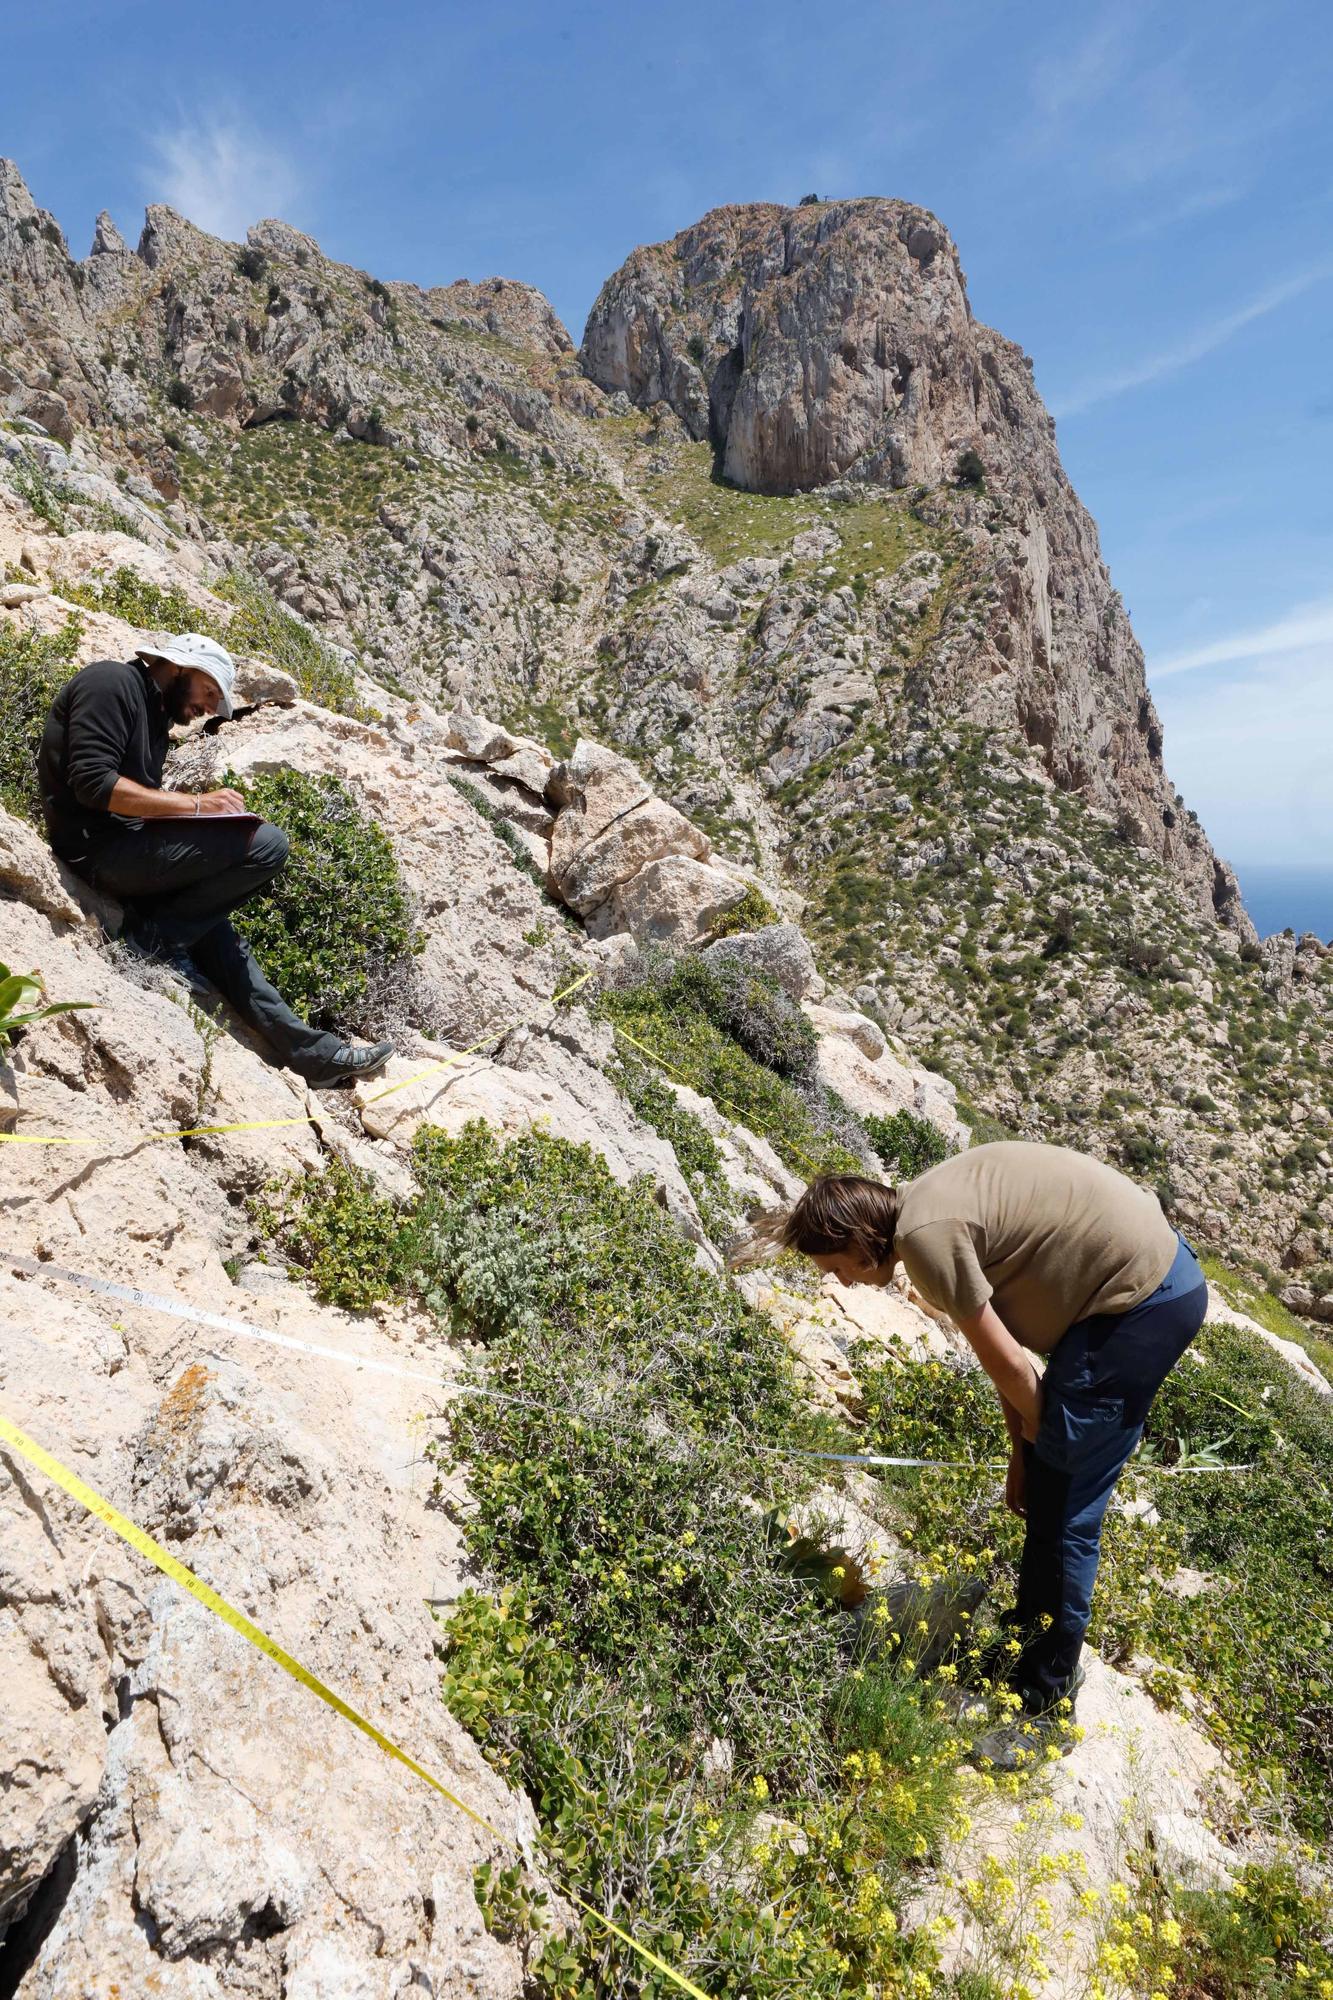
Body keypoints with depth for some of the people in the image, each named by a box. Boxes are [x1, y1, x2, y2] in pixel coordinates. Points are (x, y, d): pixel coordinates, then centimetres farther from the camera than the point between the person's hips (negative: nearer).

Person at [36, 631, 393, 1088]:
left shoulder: (154, 713, 22)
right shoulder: (111, 682, -6)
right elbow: (93, 784, -18)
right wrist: (194, 804, -17)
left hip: (124, 850, 10)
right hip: (99, 848, -10)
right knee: (267, 844, -17)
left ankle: (313, 1053, 15)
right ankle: (155, 937, -7)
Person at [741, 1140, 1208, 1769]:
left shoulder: (924, 1235, -22)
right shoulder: (928, 1210, 6)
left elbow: (1006, 1362, -14)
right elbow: (1003, 1345, 12)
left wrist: (1044, 1442, 4)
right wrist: (1024, 1450, 15)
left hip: (1142, 1299, -9)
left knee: (1062, 1510, 0)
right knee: (1045, 1489, 19)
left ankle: (1047, 1708, 16)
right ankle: (1028, 1646, 38)